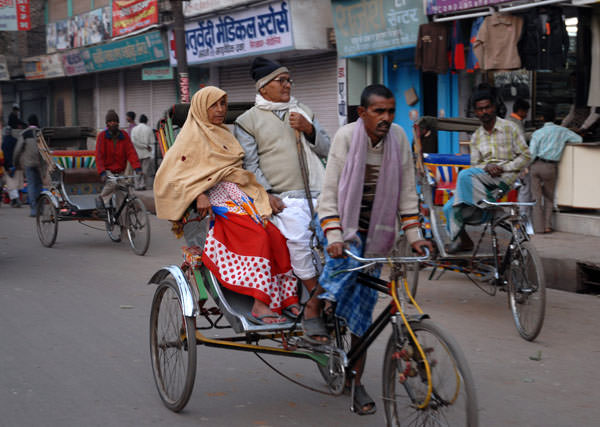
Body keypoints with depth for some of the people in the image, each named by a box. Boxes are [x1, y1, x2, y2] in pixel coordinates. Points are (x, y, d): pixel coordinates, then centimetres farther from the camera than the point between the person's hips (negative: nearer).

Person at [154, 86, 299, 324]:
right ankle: (259, 306, -34)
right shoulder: (191, 137, 5)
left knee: (276, 236, -18)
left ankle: (289, 301, -20)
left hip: (241, 197, 7)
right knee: (257, 238, -30)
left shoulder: (224, 135, 27)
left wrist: (263, 198, 18)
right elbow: (170, 176, -3)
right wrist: (198, 195, -16)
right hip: (215, 201, -7)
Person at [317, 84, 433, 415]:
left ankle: (356, 383, 13)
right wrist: (333, 238, -29)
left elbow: (407, 192, 1)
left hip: (374, 230, 3)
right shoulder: (346, 136, -16)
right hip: (341, 223, -3)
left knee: (363, 306, 4)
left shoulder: (398, 138, -6)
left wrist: (414, 236, -5)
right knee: (347, 263, -35)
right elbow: (329, 191, -18)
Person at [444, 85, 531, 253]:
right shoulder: (476, 136, 16)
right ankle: (462, 239, 4)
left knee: (465, 175, -31)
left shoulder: (509, 128, 2)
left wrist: (503, 168, -13)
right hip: (483, 179, 5)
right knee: (450, 207, -11)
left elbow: (525, 156, 0)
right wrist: (487, 167, -12)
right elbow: (475, 164, 12)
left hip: (505, 177, -5)